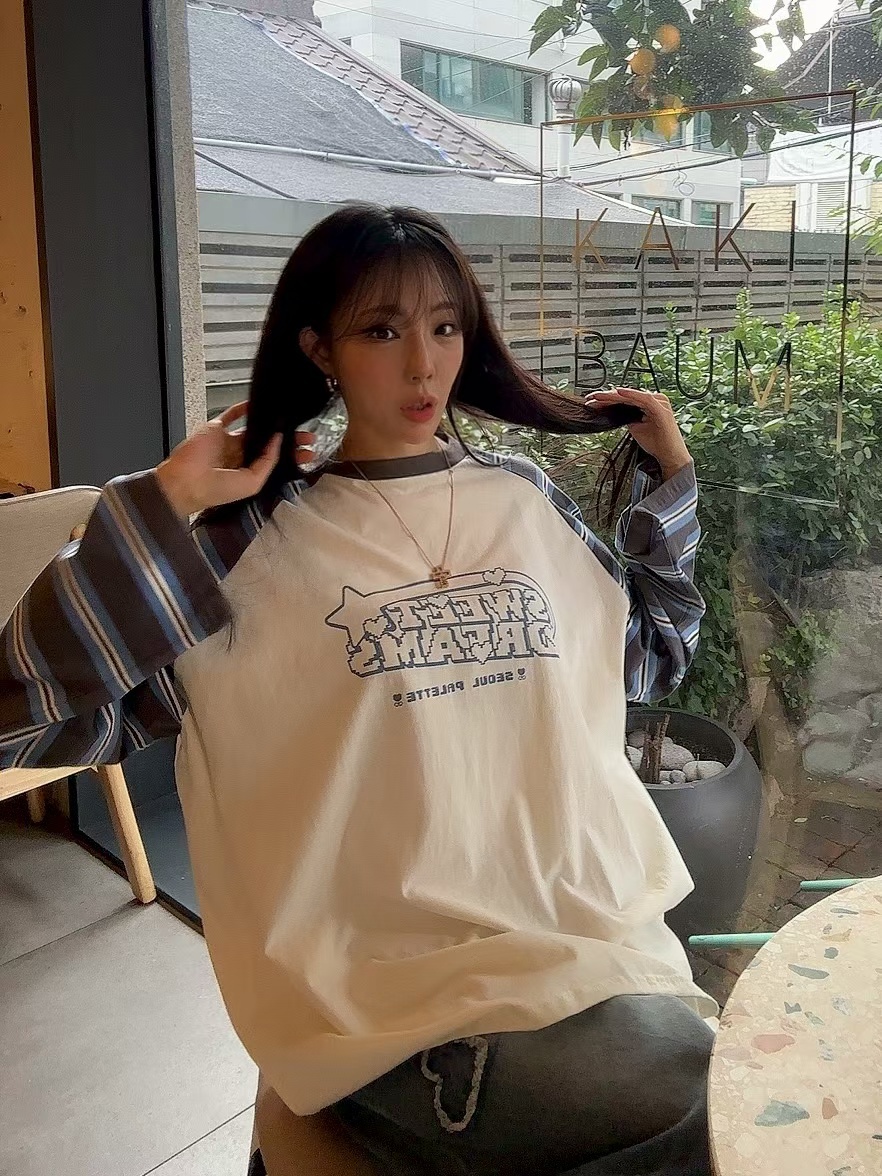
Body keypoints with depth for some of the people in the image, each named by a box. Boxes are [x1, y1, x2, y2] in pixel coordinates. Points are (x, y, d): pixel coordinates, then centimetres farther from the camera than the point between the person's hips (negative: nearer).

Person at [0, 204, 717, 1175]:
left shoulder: (527, 501, 9)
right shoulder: (260, 542, -3)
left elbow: (651, 658, 24)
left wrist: (668, 475, 16)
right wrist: (163, 509, -13)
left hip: (593, 928, 5)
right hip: (400, 984, -5)